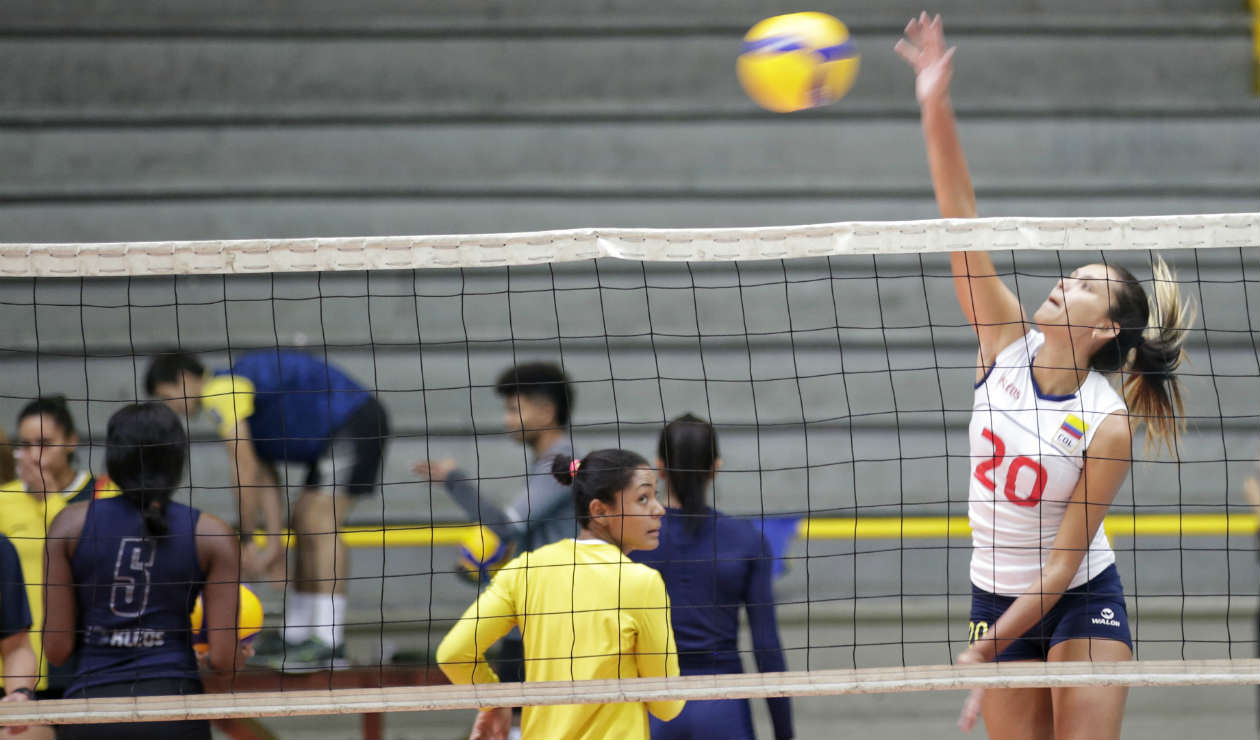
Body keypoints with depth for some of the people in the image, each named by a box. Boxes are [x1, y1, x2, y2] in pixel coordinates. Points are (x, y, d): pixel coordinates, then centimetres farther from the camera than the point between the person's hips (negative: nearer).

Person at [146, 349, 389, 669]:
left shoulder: (221, 391, -13)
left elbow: (245, 473, -17)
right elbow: (265, 478, 14)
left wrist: (246, 541, -12)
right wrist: (274, 541, 6)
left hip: (355, 421, -11)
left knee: (320, 523, -18)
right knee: (304, 522, 12)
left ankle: (329, 644, -24)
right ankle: (296, 637, 17)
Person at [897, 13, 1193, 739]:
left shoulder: (1109, 427, -17)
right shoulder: (1010, 345, -5)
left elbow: (1062, 562, -17)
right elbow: (962, 223, -13)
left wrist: (985, 653, -22)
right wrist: (936, 109, -23)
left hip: (1082, 602, -4)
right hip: (995, 594, 4)